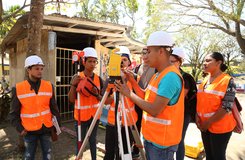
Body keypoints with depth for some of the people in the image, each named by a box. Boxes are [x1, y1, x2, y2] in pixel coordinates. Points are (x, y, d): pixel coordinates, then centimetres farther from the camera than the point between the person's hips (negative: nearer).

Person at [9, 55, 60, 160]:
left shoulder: (49, 86, -4)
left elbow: (54, 108, 2)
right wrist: (20, 129, -7)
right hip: (29, 130, -1)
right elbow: (14, 113, -2)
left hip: (46, 128, 2)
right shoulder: (18, 89, -9)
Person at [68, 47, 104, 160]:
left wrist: (97, 94, -16)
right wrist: (73, 84, -24)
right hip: (81, 116, -3)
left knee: (93, 140, 14)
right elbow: (71, 100, -10)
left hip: (94, 115, 3)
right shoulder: (77, 78, -9)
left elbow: (102, 99, 5)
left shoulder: (98, 79, 0)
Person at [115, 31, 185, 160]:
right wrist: (132, 81, 1)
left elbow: (154, 110, -26)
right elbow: (146, 99, 9)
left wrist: (129, 94, -19)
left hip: (161, 141, -8)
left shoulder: (170, 76, -23)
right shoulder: (158, 75, 8)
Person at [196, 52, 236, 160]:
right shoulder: (204, 80, 6)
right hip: (204, 126, 6)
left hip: (220, 127, -6)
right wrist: (197, 116, -3)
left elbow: (226, 107, -18)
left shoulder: (228, 81, -13)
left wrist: (208, 122, -16)